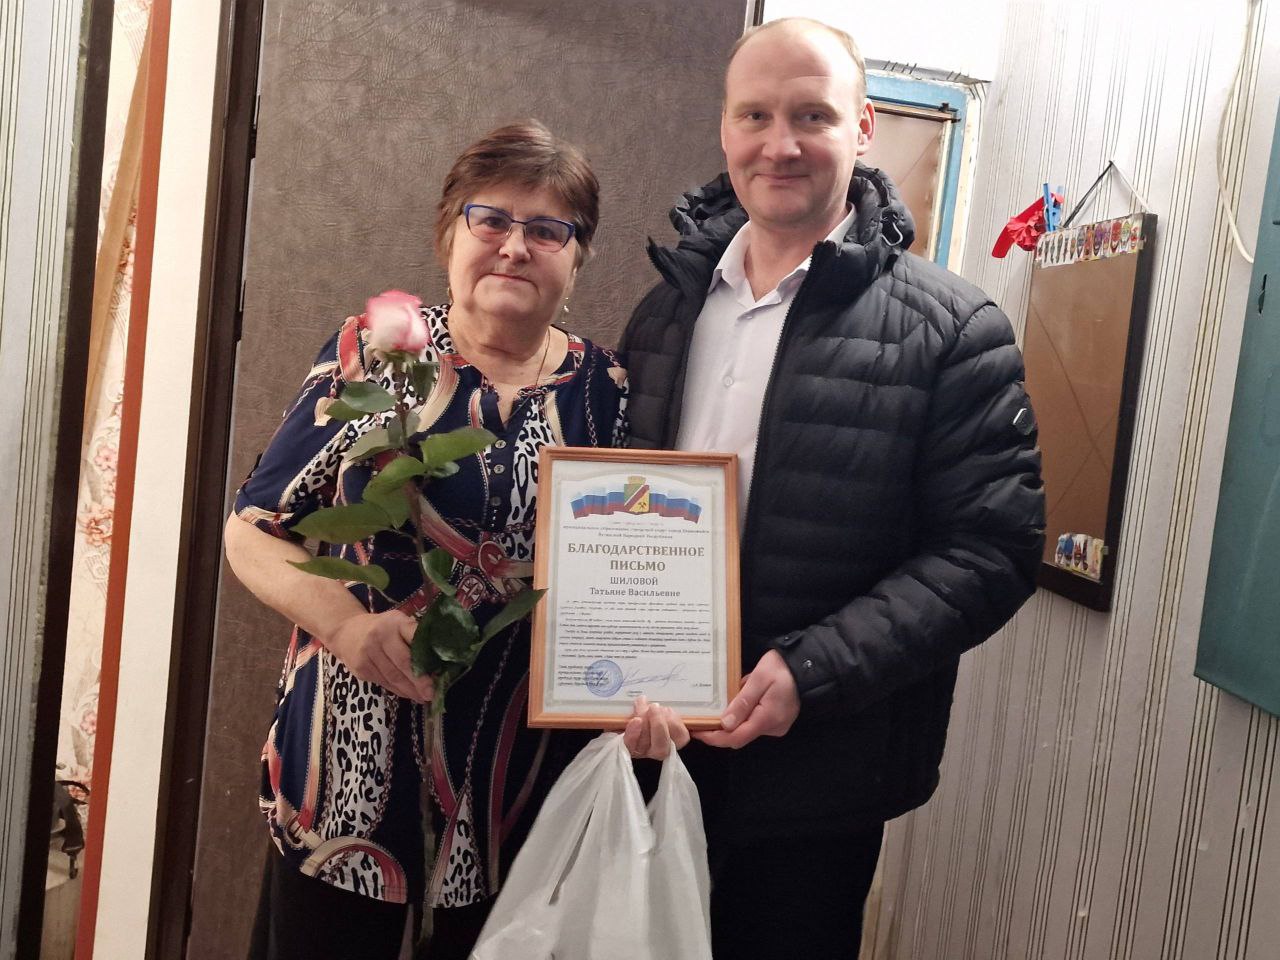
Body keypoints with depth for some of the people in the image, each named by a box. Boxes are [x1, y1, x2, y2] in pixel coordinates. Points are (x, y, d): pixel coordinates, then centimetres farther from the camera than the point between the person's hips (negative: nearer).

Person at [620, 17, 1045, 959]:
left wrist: (811, 672, -21)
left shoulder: (951, 330, -9)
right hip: (647, 751, 5)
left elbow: (993, 548, -12)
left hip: (813, 780, -4)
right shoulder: (669, 307, 7)